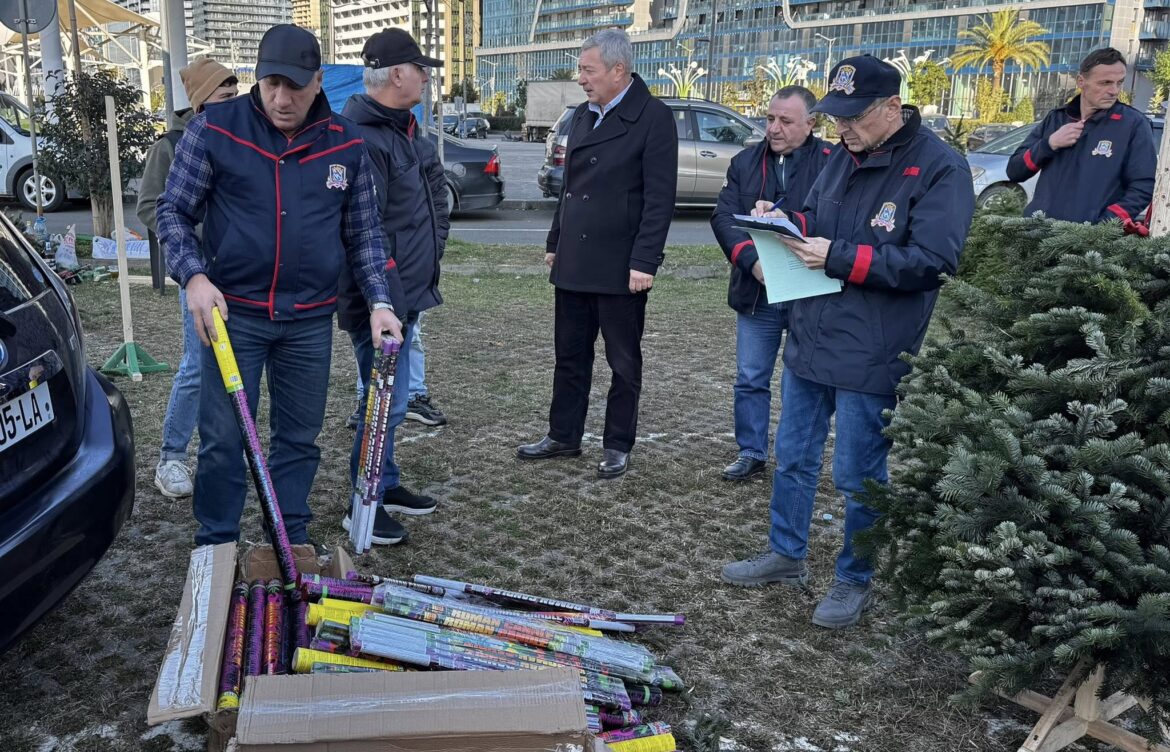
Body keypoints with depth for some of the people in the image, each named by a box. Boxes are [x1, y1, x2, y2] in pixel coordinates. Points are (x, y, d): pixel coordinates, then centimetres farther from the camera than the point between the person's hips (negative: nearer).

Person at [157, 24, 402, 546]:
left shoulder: (346, 145, 2)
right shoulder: (214, 130, -5)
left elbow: (363, 233, 9)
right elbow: (173, 211, 1)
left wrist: (378, 300, 1)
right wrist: (194, 276, -15)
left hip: (310, 320, 2)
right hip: (232, 311, -2)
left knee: (299, 437, 11)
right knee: (223, 438, 1)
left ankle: (293, 542, 27)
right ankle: (216, 550, 19)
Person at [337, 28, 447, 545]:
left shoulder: (403, 129, 13)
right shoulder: (363, 140, -20)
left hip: (405, 293, 10)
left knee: (391, 397, 18)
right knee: (386, 401, -3)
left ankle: (386, 484, 32)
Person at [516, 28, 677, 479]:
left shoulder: (653, 118, -9)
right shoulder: (582, 114, 12)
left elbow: (659, 198, -14)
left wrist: (644, 263, -18)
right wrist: (555, 242, 17)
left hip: (620, 267, -7)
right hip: (573, 262, 7)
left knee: (624, 361, 7)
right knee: (570, 355, 14)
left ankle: (618, 446, 19)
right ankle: (563, 436, 27)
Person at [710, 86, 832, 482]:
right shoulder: (746, 162, 7)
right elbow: (723, 216, -2)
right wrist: (752, 259, -18)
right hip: (756, 293, 4)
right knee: (750, 379, 10)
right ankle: (751, 452, 25)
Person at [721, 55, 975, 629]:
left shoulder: (940, 168, -13)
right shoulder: (843, 158, 9)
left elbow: (930, 261, -20)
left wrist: (838, 257, -22)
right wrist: (787, 225, -4)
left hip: (870, 358, -7)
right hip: (808, 339, 7)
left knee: (858, 476, 6)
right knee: (793, 458, 17)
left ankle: (855, 581, 27)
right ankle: (786, 555, 36)